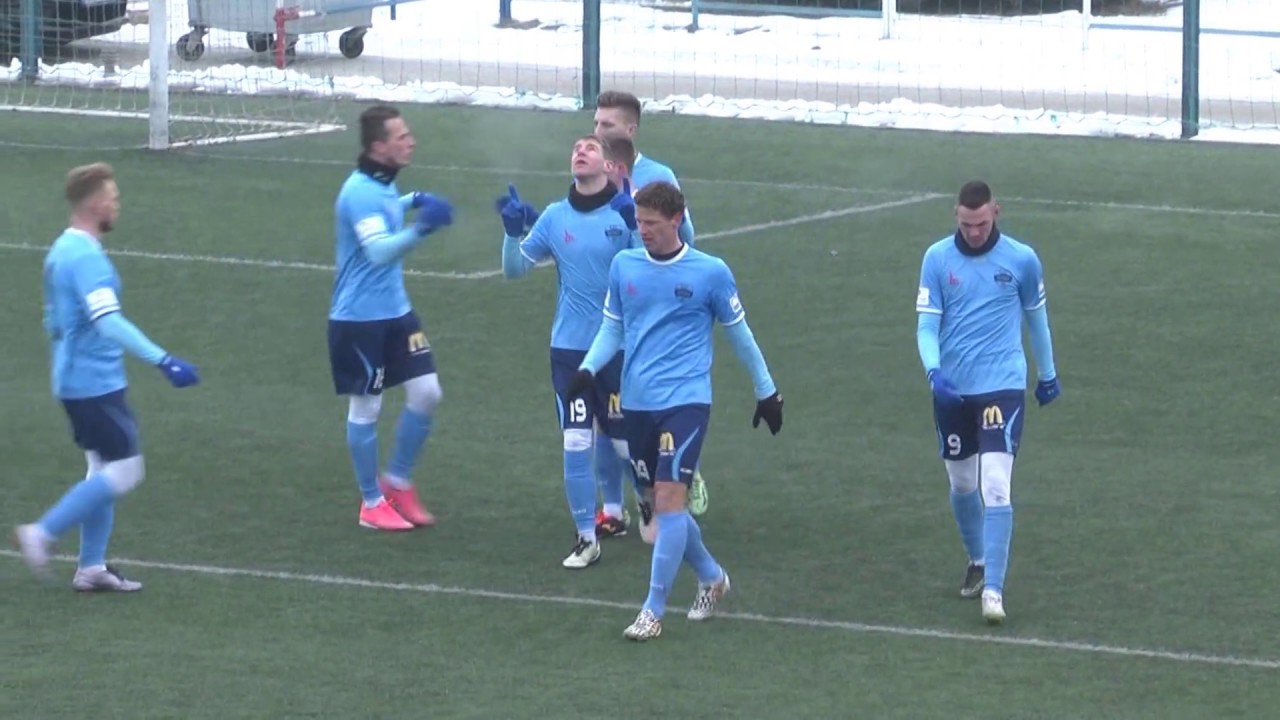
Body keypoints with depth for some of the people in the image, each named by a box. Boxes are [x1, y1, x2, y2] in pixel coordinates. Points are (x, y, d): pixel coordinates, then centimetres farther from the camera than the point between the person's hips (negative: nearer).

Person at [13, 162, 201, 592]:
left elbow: (53, 320, 22)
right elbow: (108, 322, -29)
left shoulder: (62, 250, 12)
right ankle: (41, 535, -4)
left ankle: (91, 567, 13)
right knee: (124, 472, -6)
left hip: (74, 380, 10)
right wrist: (163, 362, -32)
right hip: (96, 383, -10)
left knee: (104, 470, 13)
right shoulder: (86, 256, -19)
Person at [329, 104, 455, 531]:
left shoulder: (383, 184, 7)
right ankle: (372, 503, 15)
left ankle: (398, 481, 20)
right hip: (359, 318, -9)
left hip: (396, 312, 9)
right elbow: (379, 251, -36)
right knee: (365, 408, 3)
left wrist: (413, 202, 20)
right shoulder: (360, 192, -21)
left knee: (426, 393, 4)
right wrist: (420, 230, -50)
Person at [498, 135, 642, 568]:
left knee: (622, 441, 6)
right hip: (569, 348, 2)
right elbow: (515, 269, 6)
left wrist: (634, 225, -31)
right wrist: (513, 232, -12)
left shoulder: (624, 213, -6)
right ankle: (587, 538, 4)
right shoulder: (555, 217, 3)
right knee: (576, 444, -4)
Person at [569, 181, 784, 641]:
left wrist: (767, 391, 14)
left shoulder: (710, 272, -3)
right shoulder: (624, 266, 7)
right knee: (658, 503, 9)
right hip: (637, 402, 5)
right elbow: (612, 329, 14)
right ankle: (711, 577, 34)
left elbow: (738, 333, 8)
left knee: (669, 499, -14)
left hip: (685, 400, -5)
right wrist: (588, 369, -4)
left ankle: (653, 610, -11)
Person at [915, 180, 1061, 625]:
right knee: (962, 484, 15)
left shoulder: (1021, 259, -3)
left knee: (995, 487, -15)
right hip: (952, 389, 2)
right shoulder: (937, 258, -2)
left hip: (1002, 387, -2)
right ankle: (978, 561, 40)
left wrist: (1048, 375, 22)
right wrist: (934, 372, -21)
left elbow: (1036, 316, 13)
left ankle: (993, 588, -15)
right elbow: (926, 325, -3)